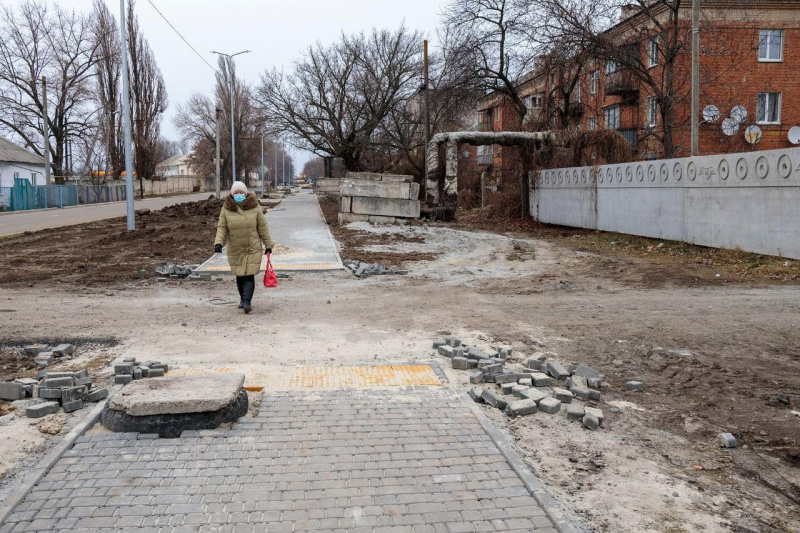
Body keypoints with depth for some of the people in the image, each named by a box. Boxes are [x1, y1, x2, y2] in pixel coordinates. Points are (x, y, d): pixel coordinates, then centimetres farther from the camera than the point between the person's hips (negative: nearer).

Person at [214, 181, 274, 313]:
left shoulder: (255, 207, -1)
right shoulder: (226, 209, 1)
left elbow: (262, 227, 2)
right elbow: (221, 227, 0)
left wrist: (268, 245, 4)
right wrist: (218, 242, -16)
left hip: (253, 249, -2)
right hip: (235, 250, 2)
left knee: (249, 276, -9)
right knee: (239, 276, 11)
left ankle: (247, 302, -10)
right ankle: (242, 298, 30)